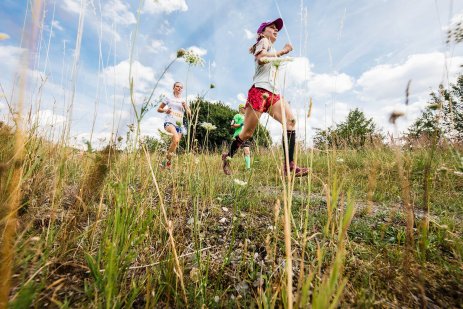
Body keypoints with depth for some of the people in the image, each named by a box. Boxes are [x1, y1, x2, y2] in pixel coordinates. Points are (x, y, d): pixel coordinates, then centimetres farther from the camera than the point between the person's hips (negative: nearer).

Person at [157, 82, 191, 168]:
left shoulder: (184, 101, 19)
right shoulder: (169, 98, 13)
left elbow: (189, 114, 16)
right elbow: (159, 109, 16)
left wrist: (185, 107, -2)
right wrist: (166, 110, -5)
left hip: (179, 124, 4)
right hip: (170, 122, -4)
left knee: (175, 144, -1)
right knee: (176, 139, -31)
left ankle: (167, 164, 13)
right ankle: (167, 160, -17)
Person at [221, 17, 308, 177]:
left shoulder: (272, 49, 35)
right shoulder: (263, 41, 11)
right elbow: (261, 58, -12)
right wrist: (282, 52, -4)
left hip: (273, 94, 8)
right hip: (259, 92, -8)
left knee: (290, 121, -16)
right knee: (247, 133, -8)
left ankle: (289, 166, -20)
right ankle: (228, 157, 15)